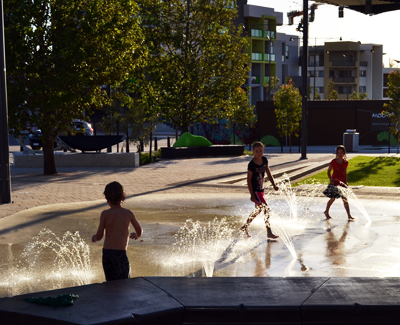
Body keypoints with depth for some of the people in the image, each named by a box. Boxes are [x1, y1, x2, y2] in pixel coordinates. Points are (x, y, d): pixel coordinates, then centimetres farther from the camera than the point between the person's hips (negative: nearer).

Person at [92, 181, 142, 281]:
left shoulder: (105, 214, -2)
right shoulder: (128, 213, -1)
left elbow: (99, 236, 0)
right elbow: (140, 231, 13)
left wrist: (94, 238, 24)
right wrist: (135, 235, 35)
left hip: (107, 252, 2)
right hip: (121, 253, -2)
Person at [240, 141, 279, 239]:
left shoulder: (264, 160, 0)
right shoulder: (252, 164, -20)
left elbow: (268, 174, 10)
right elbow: (249, 180, -16)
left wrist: (274, 185, 0)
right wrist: (252, 195, -17)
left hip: (261, 189, 8)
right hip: (255, 190, -8)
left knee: (258, 209, 19)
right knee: (266, 208, -12)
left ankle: (245, 227, 34)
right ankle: (269, 232, -6)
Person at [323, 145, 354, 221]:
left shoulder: (345, 162, -1)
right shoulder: (333, 162, -9)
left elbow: (345, 172, 11)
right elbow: (329, 171, 2)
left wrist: (346, 182, 7)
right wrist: (331, 179, -10)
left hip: (342, 183, 2)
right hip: (334, 182, -2)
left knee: (345, 199, -2)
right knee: (333, 198, 6)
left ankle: (349, 215, 0)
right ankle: (327, 212, 28)